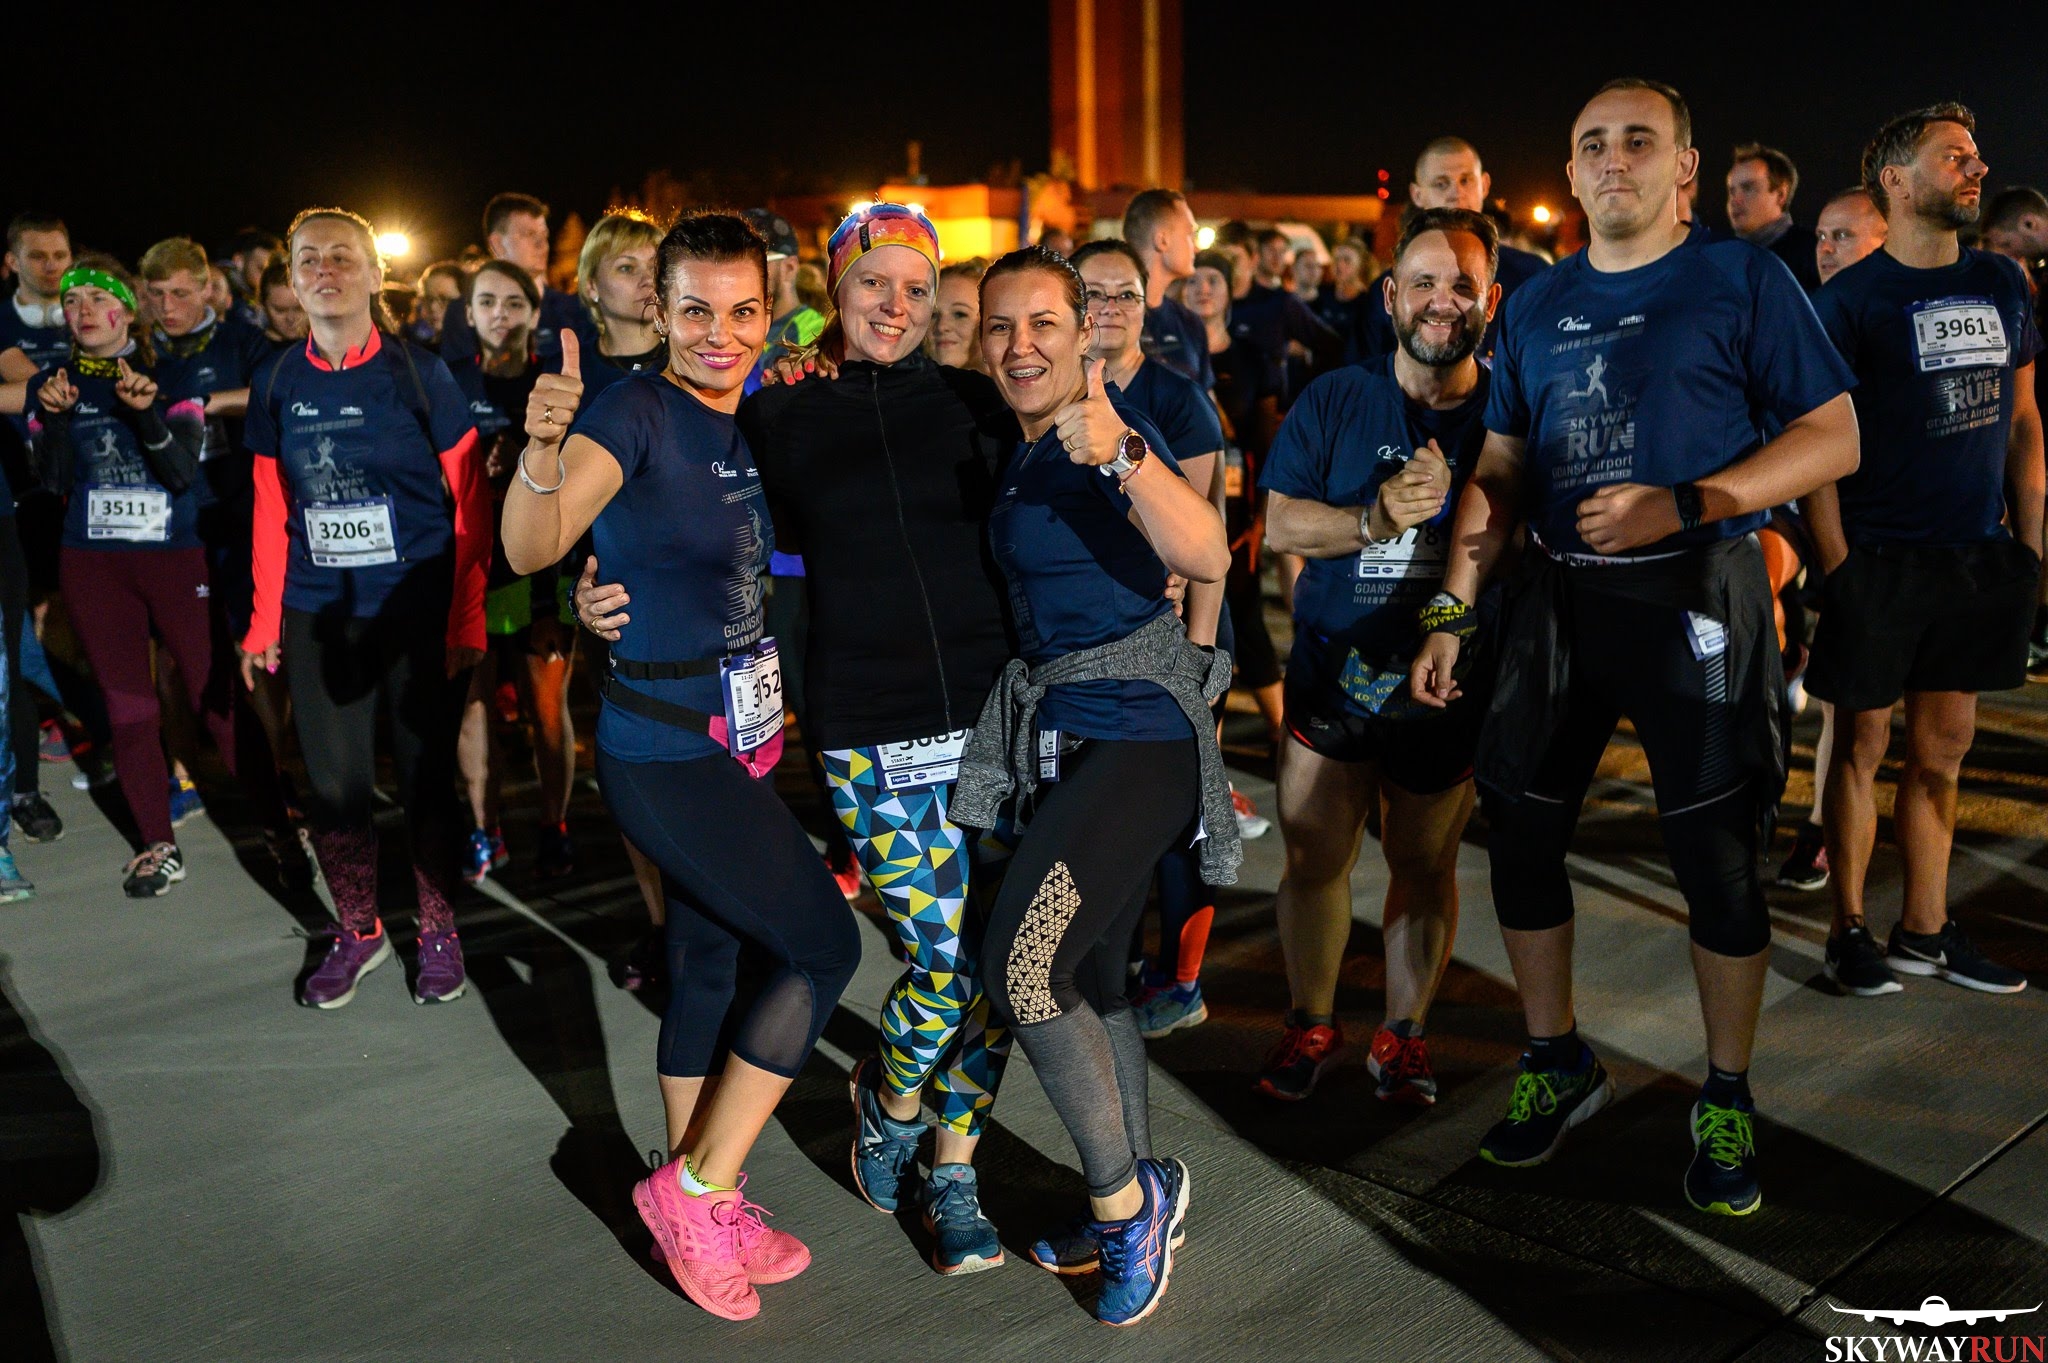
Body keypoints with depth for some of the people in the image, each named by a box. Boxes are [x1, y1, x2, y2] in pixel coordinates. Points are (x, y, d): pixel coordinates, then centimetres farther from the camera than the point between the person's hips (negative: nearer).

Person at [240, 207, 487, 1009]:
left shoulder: (419, 374, -6)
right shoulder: (278, 384, 4)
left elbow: (470, 505, -5)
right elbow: (271, 512, 10)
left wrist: (467, 620, -10)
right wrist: (266, 620, 8)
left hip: (418, 614, -3)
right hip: (319, 618, 3)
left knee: (426, 779, 5)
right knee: (333, 786, 8)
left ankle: (438, 932, 25)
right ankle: (358, 933, 29)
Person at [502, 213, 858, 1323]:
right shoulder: (635, 413, -16)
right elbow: (530, 550, -32)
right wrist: (542, 449, -50)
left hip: (736, 738, 8)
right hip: (664, 751, -8)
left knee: (710, 963, 16)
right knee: (824, 947, -4)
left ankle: (702, 1209, 32)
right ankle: (696, 1189, 11)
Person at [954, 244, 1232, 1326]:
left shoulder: (1106, 438, -14)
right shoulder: (1015, 454, 11)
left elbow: (1207, 558, -28)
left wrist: (1123, 454, -46)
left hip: (1138, 729, -9)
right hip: (1064, 737, 9)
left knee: (1021, 964, -18)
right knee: (1086, 977, 14)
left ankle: (1127, 1198, 2)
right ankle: (1136, 1206, 30)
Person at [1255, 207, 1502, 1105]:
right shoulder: (1332, 401, 3)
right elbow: (1281, 524, -5)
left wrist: (1450, 507, -24)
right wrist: (1375, 519, -21)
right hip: (1333, 671, 1)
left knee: (1425, 867, 10)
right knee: (1313, 858, 6)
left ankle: (1403, 1033, 28)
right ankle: (1311, 1025, 26)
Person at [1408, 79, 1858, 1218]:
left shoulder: (1743, 279, 0)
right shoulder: (1538, 305, 13)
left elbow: (1834, 439, -5)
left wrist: (1686, 504, -19)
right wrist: (1454, 609, 4)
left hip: (1698, 598, -4)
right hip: (1558, 599, 5)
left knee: (1718, 861, 2)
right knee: (1521, 839, 6)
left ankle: (1728, 1101, 22)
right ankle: (1560, 1066, 26)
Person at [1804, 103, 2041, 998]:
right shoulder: (1849, 300, -6)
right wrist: (1838, 566, -14)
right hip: (1881, 558, -5)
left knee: (1943, 750, 11)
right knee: (1863, 746, 3)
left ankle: (1925, 932, 21)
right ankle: (1850, 928, 15)